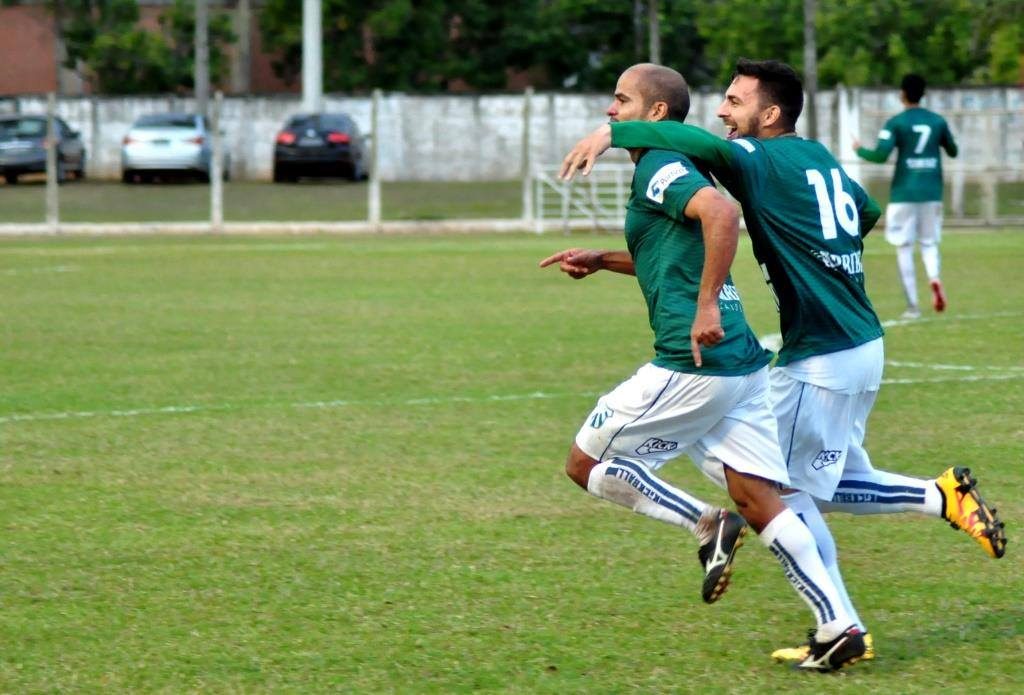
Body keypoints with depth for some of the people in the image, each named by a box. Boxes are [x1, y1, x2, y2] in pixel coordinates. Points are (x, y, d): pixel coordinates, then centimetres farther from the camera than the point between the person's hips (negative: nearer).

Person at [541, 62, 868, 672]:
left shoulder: (658, 169, -7)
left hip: (694, 364, -9)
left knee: (586, 464, 5)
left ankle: (707, 526, -6)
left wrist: (706, 306, -27)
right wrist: (600, 261, 30)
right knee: (760, 502, 6)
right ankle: (839, 627, -2)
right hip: (743, 365, 9)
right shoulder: (669, 170, 22)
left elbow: (722, 213, -28)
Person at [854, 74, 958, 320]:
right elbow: (952, 151, 17)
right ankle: (934, 278, -17)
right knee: (929, 243, 15)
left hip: (904, 193, -3)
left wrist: (860, 150, 5)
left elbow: (880, 155, -15)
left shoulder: (896, 123, -6)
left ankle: (912, 306, 1)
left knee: (904, 248, 5)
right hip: (932, 192, 3)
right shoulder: (938, 121, 5)